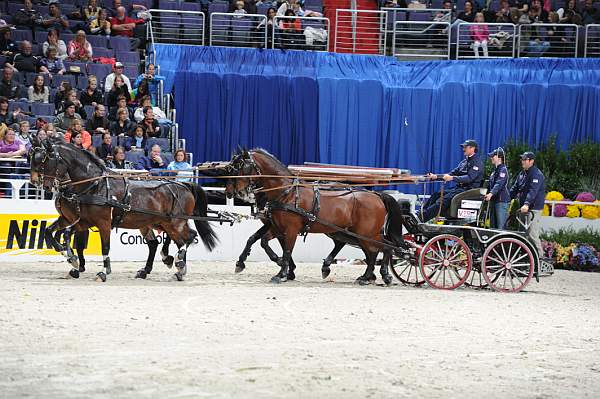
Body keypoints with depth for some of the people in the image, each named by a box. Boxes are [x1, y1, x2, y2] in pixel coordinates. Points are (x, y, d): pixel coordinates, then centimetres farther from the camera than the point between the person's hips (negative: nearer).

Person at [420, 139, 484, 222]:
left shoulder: (477, 162, -8)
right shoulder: (464, 162, 20)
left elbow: (469, 178, -21)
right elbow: (454, 173, 18)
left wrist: (452, 178, -33)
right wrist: (435, 177, 6)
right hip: (459, 188, 9)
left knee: (444, 200, -28)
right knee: (436, 195, -8)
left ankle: (423, 217, -40)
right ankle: (420, 214, -19)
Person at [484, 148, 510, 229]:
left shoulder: (503, 170, -10)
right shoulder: (495, 170, 18)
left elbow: (499, 184, -24)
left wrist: (491, 194, -35)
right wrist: (486, 194, 22)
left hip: (502, 201, -10)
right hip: (494, 200, 10)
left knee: (501, 226, -12)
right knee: (493, 225, 9)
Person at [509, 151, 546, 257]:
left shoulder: (536, 174, -12)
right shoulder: (522, 174, 17)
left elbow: (533, 191, -25)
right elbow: (515, 189, 20)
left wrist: (527, 204, -38)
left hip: (534, 209, -9)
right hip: (523, 208, 9)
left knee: (532, 234, -14)